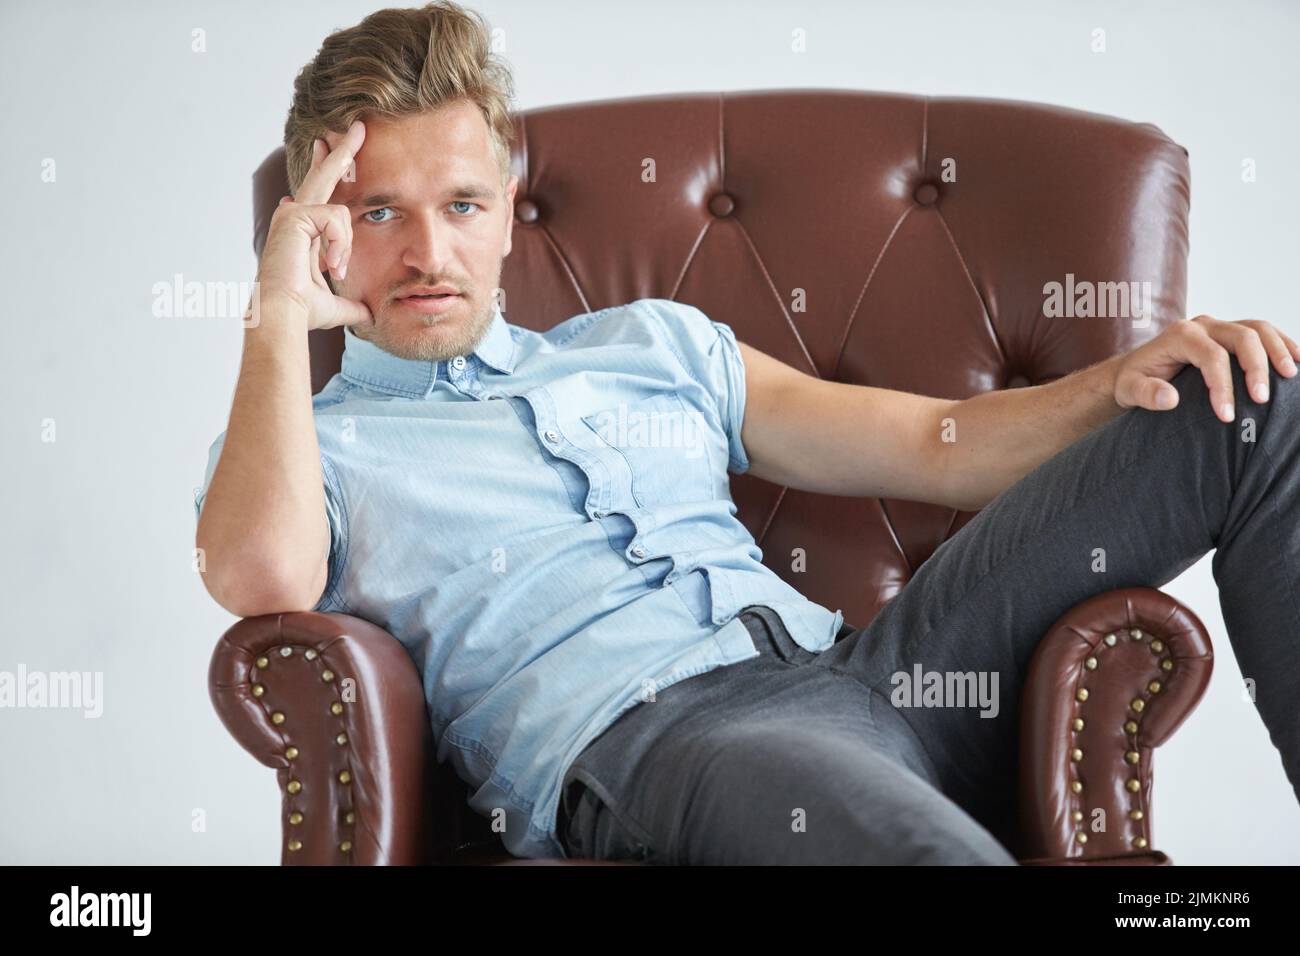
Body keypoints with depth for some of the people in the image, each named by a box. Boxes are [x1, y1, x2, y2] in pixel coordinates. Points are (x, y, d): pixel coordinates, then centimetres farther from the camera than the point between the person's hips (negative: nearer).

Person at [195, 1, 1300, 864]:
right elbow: (262, 577, -9)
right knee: (928, 849, -44)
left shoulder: (652, 343, 30)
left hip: (856, 674, 6)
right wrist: (280, 318, 2)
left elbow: (942, 447, 25)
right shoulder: (308, 445, 18)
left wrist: (1120, 380, 6)